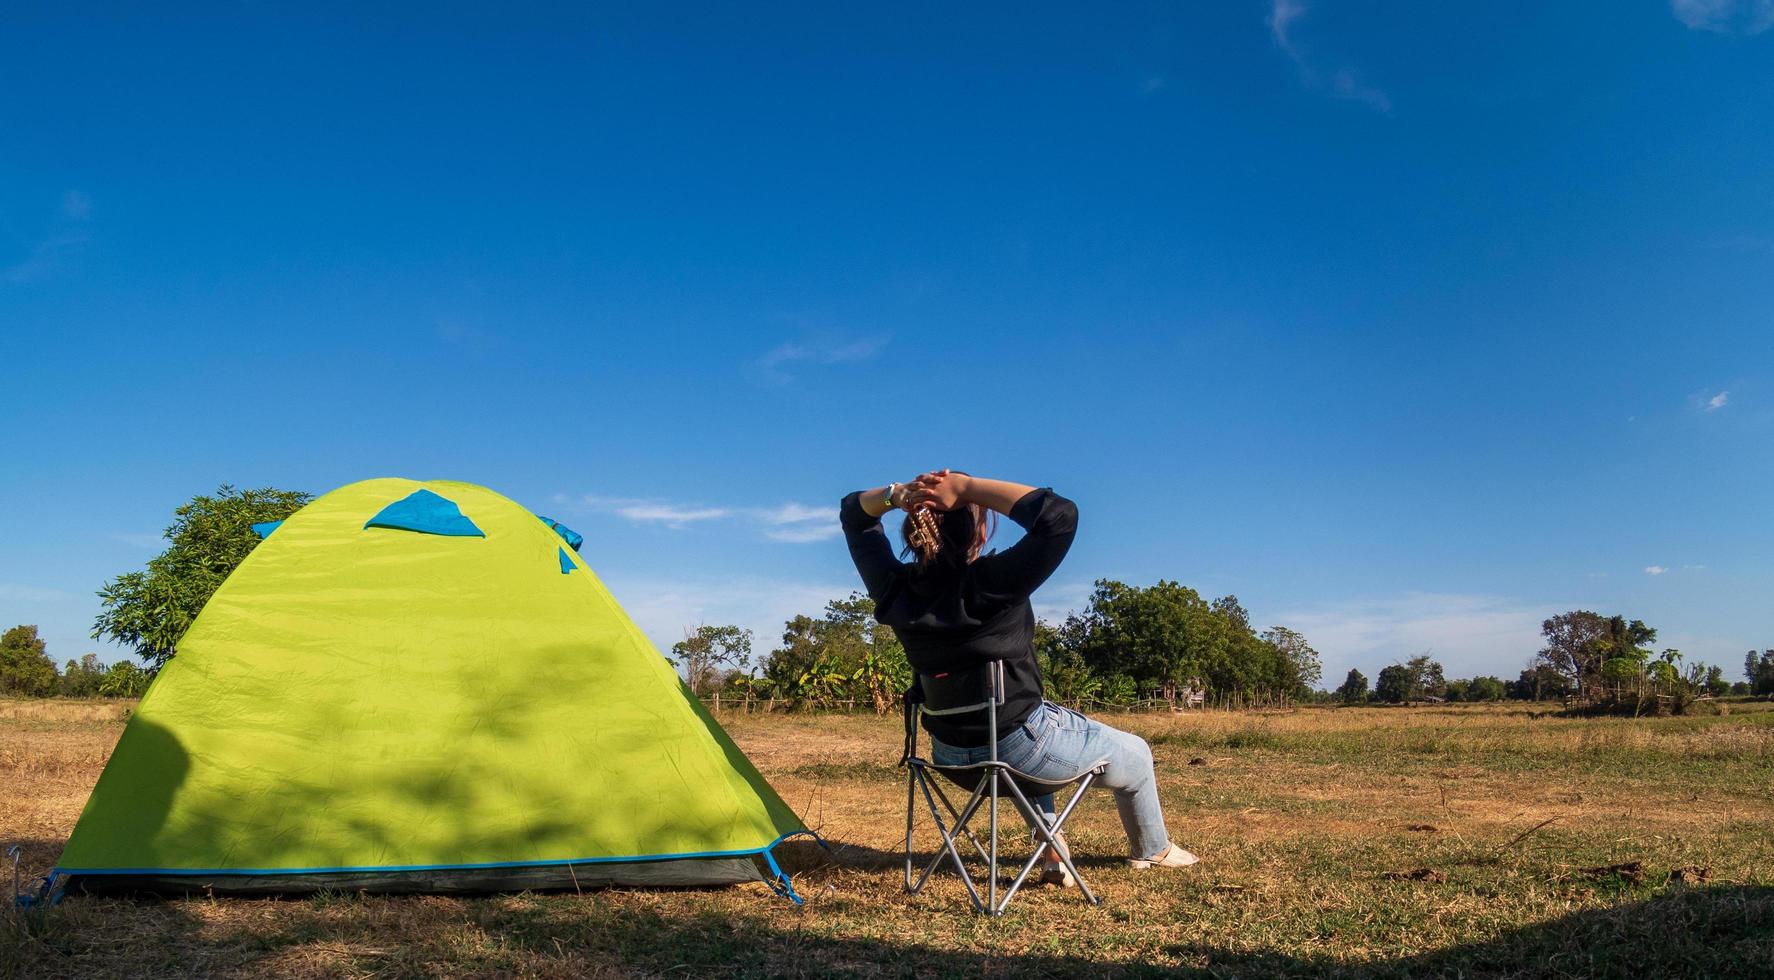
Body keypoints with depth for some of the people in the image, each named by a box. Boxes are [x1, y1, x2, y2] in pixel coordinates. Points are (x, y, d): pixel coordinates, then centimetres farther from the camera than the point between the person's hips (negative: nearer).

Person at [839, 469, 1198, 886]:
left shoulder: (895, 588, -11)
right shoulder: (990, 583, -28)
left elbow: (853, 512, 5)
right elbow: (1060, 515, -32)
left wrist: (897, 494, -16)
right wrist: (966, 486, -30)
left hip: (950, 755, 6)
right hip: (1018, 748, -6)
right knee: (1136, 756, 23)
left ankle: (1052, 856, 39)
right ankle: (1152, 851, 47)